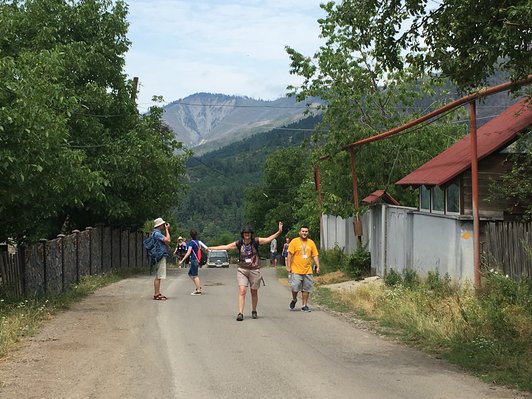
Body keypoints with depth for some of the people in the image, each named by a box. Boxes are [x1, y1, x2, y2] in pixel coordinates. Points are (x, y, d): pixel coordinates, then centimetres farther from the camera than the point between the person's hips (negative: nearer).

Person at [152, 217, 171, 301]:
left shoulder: (158, 233, 17)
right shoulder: (157, 233, -15)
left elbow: (166, 240, 23)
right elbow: (168, 240, -20)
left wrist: (167, 230, 16)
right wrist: (167, 230, -9)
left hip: (161, 256, 11)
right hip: (160, 256, -11)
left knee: (158, 276, 12)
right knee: (158, 277, -9)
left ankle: (158, 293, 16)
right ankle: (156, 295, -8)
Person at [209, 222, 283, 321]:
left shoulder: (256, 241, -4)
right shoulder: (239, 243, -1)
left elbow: (269, 239, -6)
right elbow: (225, 247, 6)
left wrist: (279, 232, -17)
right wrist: (211, 248, 8)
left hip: (254, 270, 0)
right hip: (242, 270, 0)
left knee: (254, 292, 10)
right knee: (242, 291, -12)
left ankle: (254, 311, 29)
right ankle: (240, 313, -13)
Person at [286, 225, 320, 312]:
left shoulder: (311, 243, 10)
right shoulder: (294, 242, -1)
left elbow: (315, 256, 11)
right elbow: (289, 255, -4)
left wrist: (318, 266, 1)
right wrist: (288, 266, -10)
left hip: (307, 271, 3)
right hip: (296, 270, -3)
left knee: (306, 289, 5)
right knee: (295, 287, -6)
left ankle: (304, 305, 14)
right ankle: (294, 300, 22)